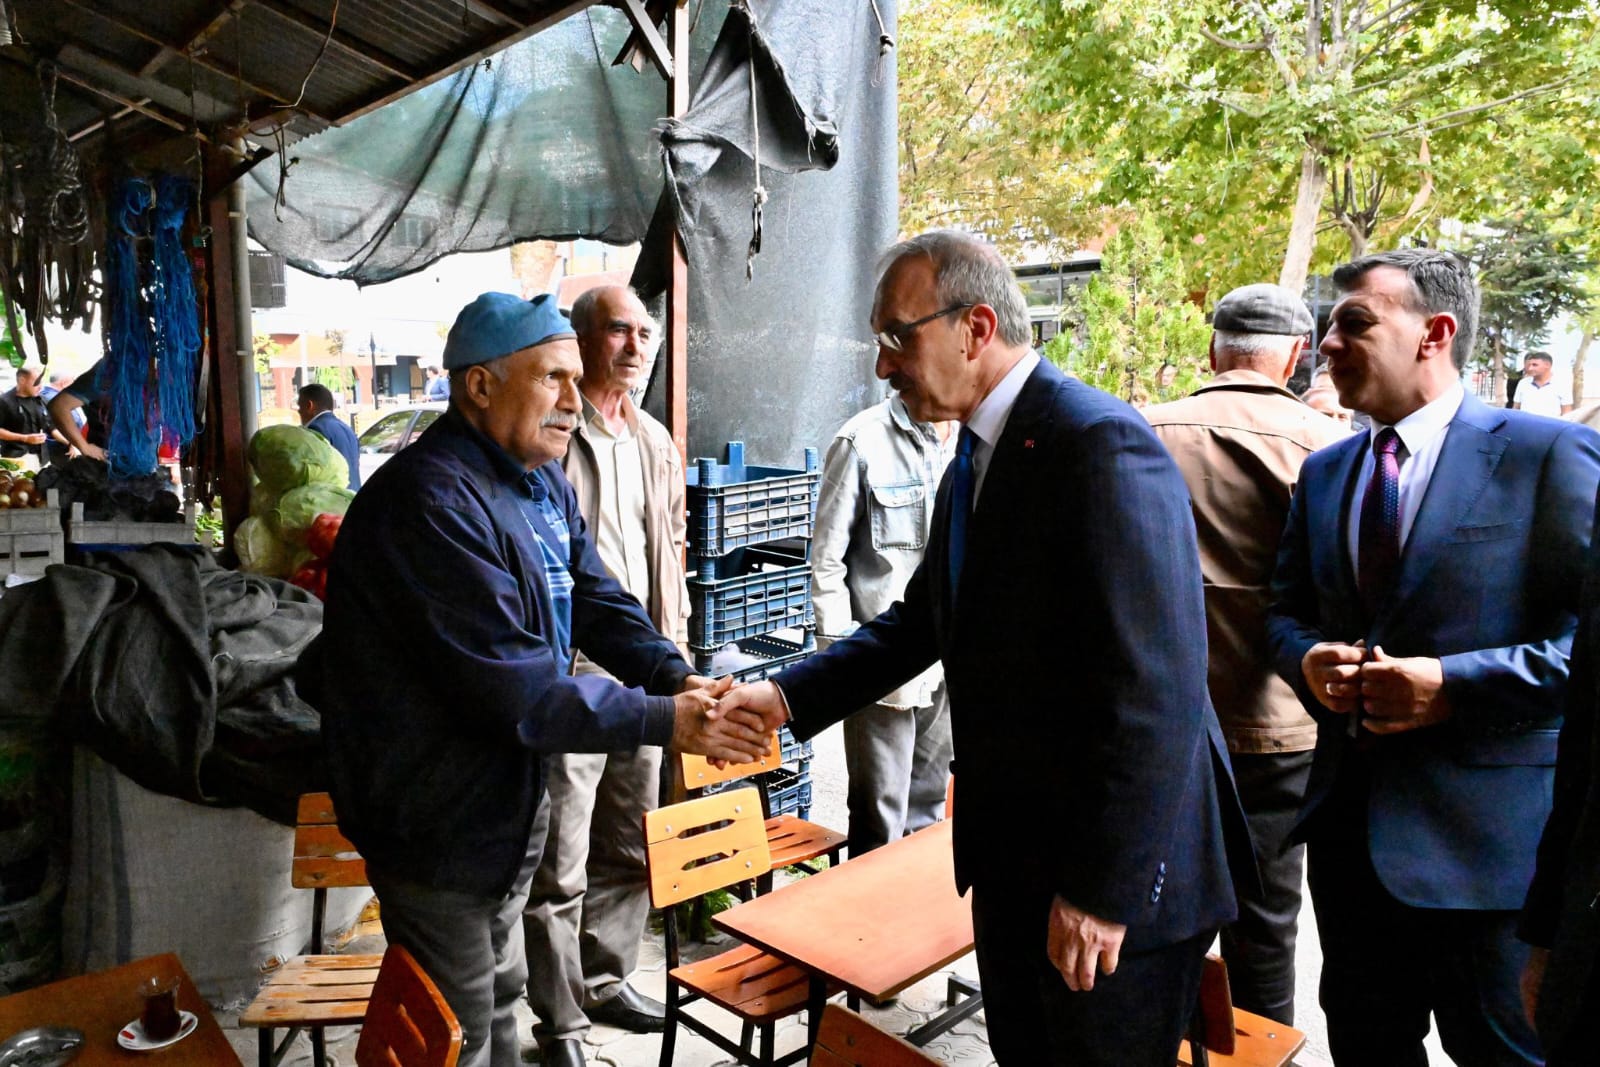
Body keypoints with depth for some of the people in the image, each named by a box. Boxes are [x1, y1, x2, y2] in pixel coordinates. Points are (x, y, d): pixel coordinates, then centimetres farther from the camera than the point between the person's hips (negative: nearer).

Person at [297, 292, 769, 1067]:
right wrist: (662, 721, -28)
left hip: (507, 799, 9)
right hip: (436, 819, -9)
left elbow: (596, 598, 1)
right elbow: (509, 685, -31)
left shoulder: (544, 482, 4)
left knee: (499, 996, 26)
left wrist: (675, 676, -17)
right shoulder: (430, 501, -28)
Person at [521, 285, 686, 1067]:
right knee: (560, 869, 4)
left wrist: (673, 652, 15)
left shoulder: (655, 443, 12)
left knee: (631, 851, 19)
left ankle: (606, 983, 38)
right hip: (568, 675, -7)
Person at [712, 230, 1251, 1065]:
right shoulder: (976, 458, 8)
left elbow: (1156, 693, -26)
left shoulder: (1101, 445, -22)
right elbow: (921, 620, 12)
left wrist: (1104, 890, -22)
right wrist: (788, 696, 1)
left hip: (1118, 877, -8)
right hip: (1009, 854, 9)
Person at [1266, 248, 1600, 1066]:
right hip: (1349, 819, 6)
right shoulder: (1323, 472, 10)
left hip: (1484, 833, -5)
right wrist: (1309, 660, -6)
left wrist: (1454, 685, -22)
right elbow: (1286, 611, 15)